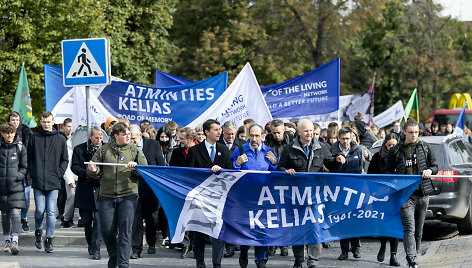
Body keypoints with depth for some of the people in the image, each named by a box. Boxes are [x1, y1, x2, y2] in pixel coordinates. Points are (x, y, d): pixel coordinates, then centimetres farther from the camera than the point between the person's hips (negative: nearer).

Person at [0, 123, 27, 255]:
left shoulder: (20, 147, 4)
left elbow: (25, 167, 6)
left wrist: (18, 176, -11)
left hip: (16, 186, -2)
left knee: (15, 213, -12)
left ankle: (15, 241, -16)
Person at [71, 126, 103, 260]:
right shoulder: (79, 149, 5)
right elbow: (74, 167, 0)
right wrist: (87, 173, -15)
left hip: (99, 189, -2)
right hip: (84, 189, 2)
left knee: (98, 220, -10)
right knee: (86, 220, 10)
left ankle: (96, 249, -9)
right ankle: (90, 245, 29)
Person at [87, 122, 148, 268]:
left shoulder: (135, 150, 8)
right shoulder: (103, 150, 8)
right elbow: (94, 172, 11)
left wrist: (136, 168, -15)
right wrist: (93, 170, -13)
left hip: (128, 196, -1)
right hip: (106, 196, 1)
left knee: (125, 231, -7)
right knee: (107, 231, 2)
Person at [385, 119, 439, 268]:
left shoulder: (425, 148, 11)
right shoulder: (395, 151, 6)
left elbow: (435, 166, 14)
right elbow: (388, 171, 12)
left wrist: (429, 171, -8)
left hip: (422, 194, 3)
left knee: (419, 230, 9)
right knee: (409, 229, -15)